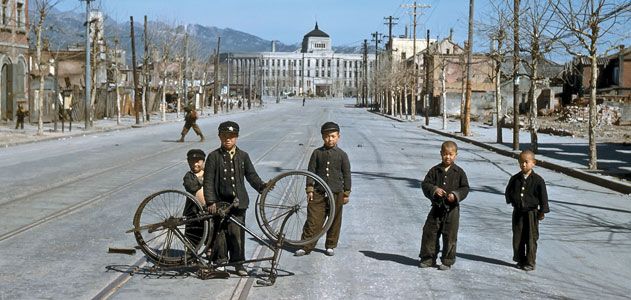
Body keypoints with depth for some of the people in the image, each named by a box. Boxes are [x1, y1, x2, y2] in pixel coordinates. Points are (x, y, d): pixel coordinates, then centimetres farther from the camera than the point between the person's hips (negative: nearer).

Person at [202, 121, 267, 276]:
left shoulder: (243, 156, 9)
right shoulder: (214, 156, 2)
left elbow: (251, 175, 6)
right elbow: (208, 181, -2)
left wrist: (262, 186, -14)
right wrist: (211, 201, -10)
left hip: (238, 201, 1)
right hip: (220, 202, -1)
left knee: (237, 232, 0)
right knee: (220, 232, 3)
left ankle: (238, 262, 10)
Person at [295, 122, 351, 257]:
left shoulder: (342, 155, 2)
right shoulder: (317, 153, 4)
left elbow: (347, 175, 5)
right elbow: (311, 171, 5)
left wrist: (346, 193, 2)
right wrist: (309, 189, -2)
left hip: (336, 194, 0)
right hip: (318, 193, 0)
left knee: (334, 221, 8)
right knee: (313, 221, -3)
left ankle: (330, 246, 21)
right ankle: (306, 246, 3)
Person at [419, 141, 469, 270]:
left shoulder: (459, 172, 0)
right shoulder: (435, 170, 4)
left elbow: (465, 188, 0)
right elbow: (425, 184, 0)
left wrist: (455, 195, -18)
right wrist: (434, 189, -19)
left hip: (452, 208, -2)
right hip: (436, 207, 2)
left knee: (450, 235, 1)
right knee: (429, 232, 4)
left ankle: (447, 261, 12)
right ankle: (428, 258, 16)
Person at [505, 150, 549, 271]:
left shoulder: (538, 180, -8)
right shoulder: (515, 178, 2)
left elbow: (543, 196, -6)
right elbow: (508, 191, 17)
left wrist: (542, 211, -7)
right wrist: (511, 200, 3)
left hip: (531, 212, -3)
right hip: (518, 212, 4)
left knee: (531, 238, 1)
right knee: (517, 237, 7)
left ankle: (530, 262, 10)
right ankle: (520, 260, 20)